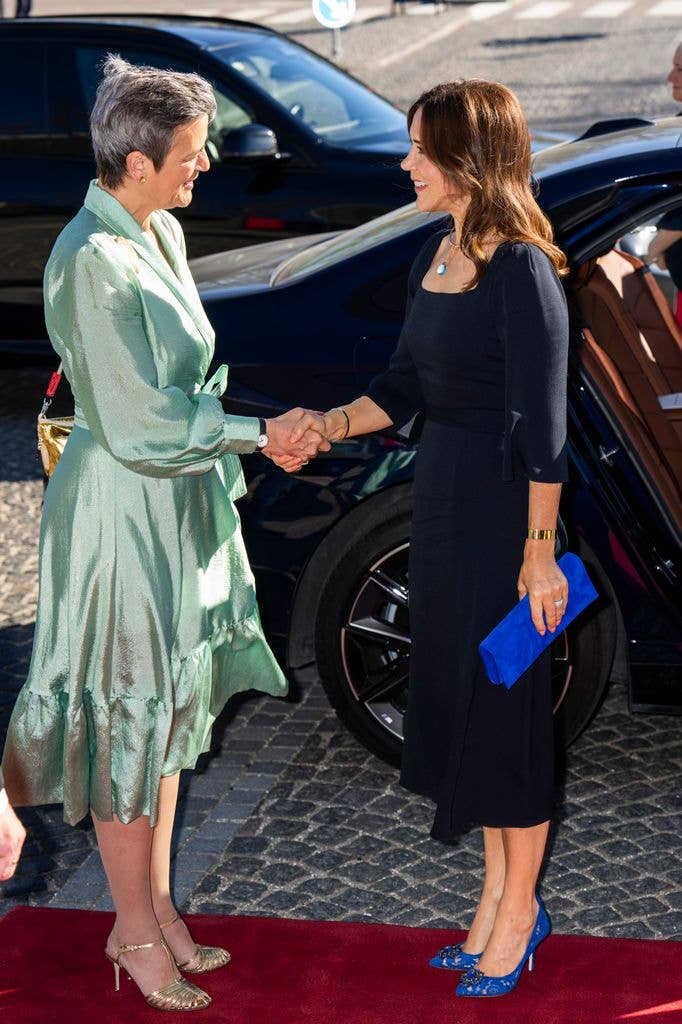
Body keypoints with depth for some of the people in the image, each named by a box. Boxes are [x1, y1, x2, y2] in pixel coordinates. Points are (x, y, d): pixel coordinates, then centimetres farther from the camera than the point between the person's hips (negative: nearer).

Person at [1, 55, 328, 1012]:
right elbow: (138, 425, -23)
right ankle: (136, 931, 21)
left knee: (170, 710, 17)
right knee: (131, 724, 4)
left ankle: (157, 908, 32)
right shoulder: (91, 260, -22)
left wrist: (251, 434, 7)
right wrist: (260, 434, -16)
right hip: (122, 512, -9)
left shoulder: (162, 234, 6)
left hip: (179, 504, 9)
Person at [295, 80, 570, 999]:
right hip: (442, 504, 8)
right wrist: (326, 426, -2)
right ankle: (496, 891, 32)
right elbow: (404, 388, 13)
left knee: (506, 702, 4)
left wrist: (540, 554, -18)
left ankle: (520, 910, 22)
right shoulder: (436, 257, 8)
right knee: (456, 692, 16)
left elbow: (543, 428, -18)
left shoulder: (521, 269, -18)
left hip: (504, 509, -8)